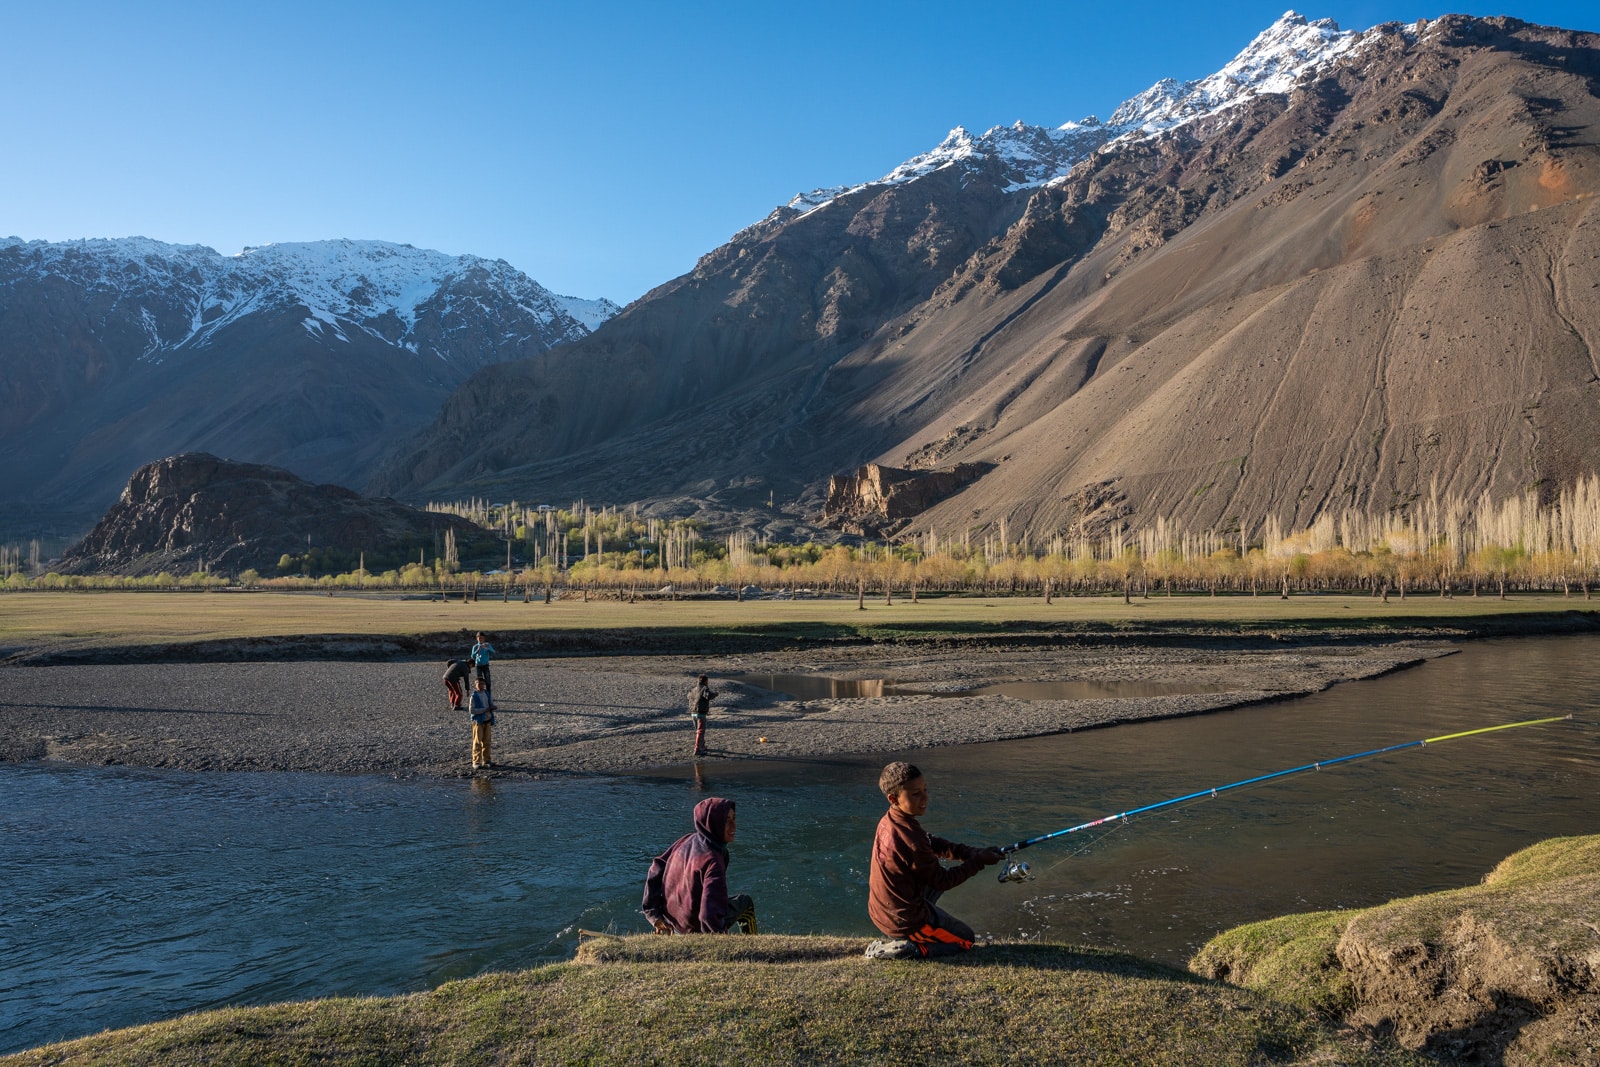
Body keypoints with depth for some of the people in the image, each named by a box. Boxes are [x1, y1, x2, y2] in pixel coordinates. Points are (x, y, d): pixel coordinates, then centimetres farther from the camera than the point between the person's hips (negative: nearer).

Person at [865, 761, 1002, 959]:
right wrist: (978, 861, -9)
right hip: (903, 920, -8)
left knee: (939, 869, 26)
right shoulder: (910, 838, -30)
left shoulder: (889, 820, -3)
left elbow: (933, 844, 9)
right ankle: (899, 948, -3)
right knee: (965, 939, 15)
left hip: (881, 910, 8)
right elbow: (942, 881, -17)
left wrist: (971, 852, -2)